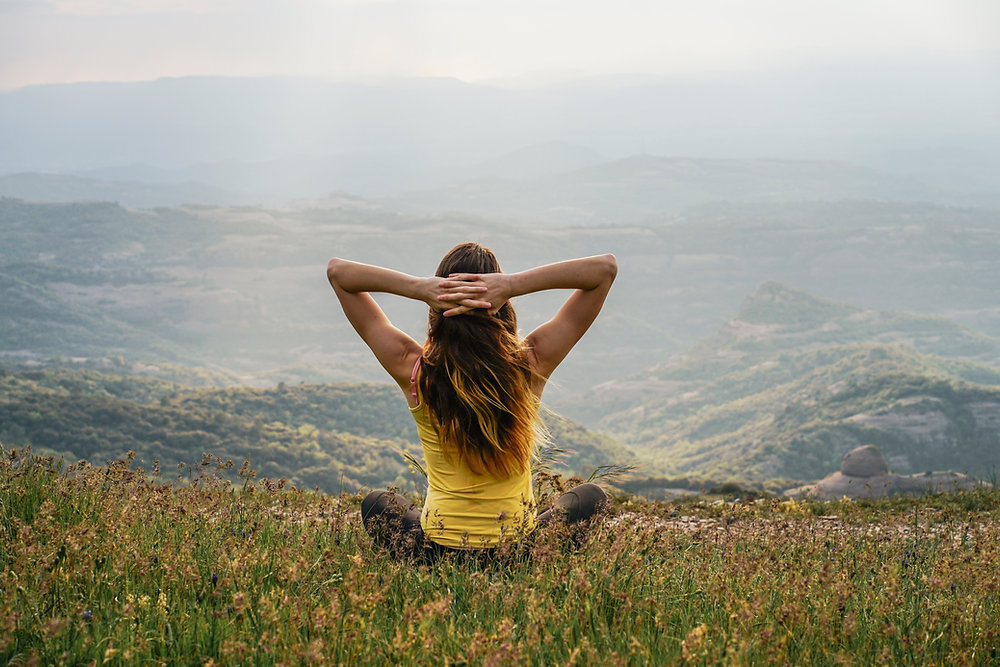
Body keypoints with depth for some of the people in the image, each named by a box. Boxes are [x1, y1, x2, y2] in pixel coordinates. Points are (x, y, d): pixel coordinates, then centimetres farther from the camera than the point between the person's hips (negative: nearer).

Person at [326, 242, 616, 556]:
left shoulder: (414, 370, -17)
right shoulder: (531, 365, -18)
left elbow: (337, 270, -8)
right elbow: (606, 267, -13)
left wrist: (419, 287, -24)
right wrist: (513, 284, -25)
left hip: (437, 550, 1)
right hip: (520, 549, -1)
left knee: (376, 504, 36)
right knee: (591, 495, 31)